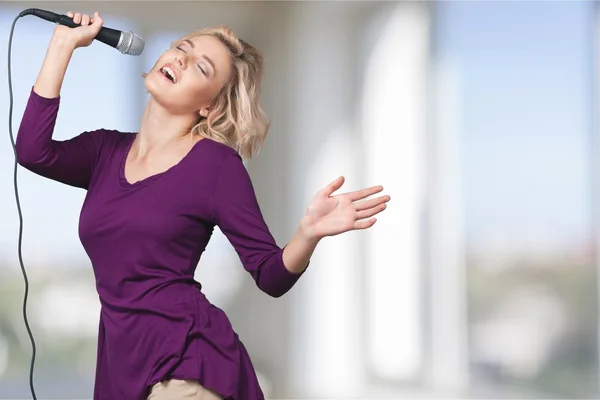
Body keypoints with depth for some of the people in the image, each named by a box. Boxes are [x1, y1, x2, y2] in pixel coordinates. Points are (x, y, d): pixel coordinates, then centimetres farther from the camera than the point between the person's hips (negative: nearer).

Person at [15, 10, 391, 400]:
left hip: (187, 365, -5)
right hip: (119, 363, 6)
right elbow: (33, 152, -9)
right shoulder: (106, 150, 11)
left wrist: (309, 232, -27)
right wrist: (64, 43, -4)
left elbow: (272, 276, -5)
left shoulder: (216, 163, -4)